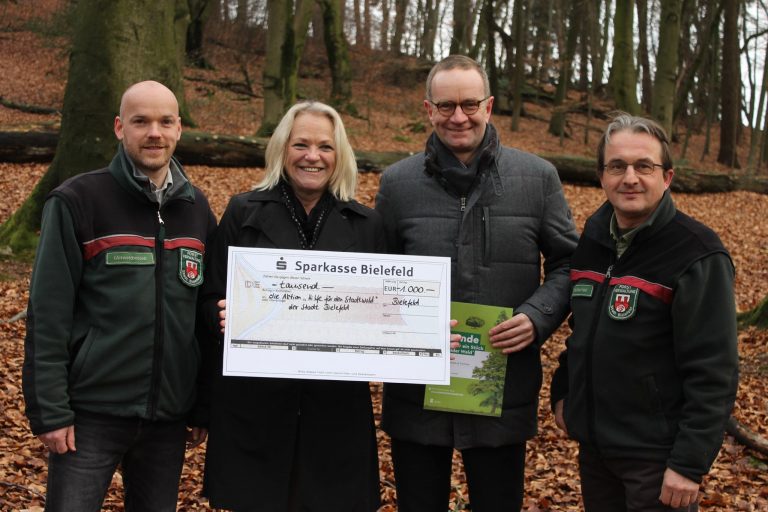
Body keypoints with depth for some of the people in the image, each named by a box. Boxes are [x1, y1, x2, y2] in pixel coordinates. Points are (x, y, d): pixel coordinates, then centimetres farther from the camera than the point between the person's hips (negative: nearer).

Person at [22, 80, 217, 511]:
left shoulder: (198, 209, 9)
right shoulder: (77, 201, -5)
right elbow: (48, 316, -8)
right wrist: (50, 410, -11)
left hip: (169, 415, 4)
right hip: (92, 412, -4)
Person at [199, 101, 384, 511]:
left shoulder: (365, 223, 8)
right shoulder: (244, 212, 3)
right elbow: (211, 299, 2)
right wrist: (223, 317, -20)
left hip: (337, 404, 2)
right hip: (254, 401, -1)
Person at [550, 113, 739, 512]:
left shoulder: (697, 255, -16)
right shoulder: (593, 237, 6)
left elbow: (712, 373, -18)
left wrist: (690, 462, -20)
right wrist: (563, 390, 14)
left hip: (657, 454, -6)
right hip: (593, 444, 7)